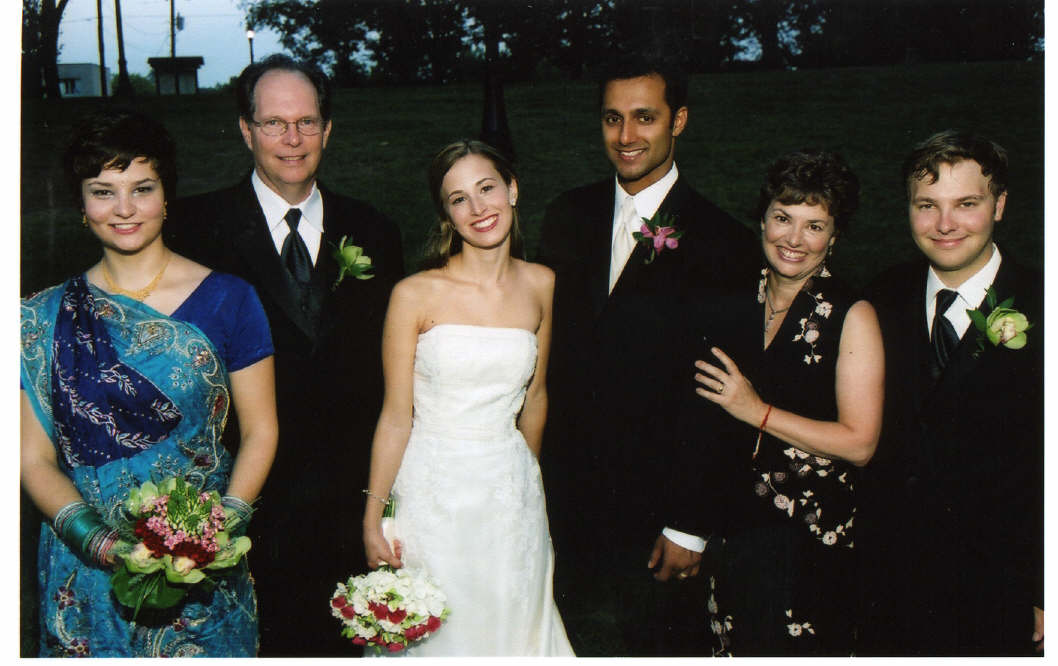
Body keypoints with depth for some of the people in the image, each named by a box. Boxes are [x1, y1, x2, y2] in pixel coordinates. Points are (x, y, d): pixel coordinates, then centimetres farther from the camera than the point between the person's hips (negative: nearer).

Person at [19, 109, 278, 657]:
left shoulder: (227, 299, -2)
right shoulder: (47, 318, 1)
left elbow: (260, 432, -1)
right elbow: (35, 458, 1)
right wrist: (98, 540, -16)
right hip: (86, 572, 1)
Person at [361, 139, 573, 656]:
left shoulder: (539, 285, 1)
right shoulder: (416, 295, -10)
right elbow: (396, 416, -7)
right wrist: (372, 521, -6)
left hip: (513, 493, 3)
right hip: (432, 493, -3)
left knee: (511, 627, 15)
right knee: (435, 633, 9)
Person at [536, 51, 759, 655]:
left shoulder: (722, 242, -12)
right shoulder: (567, 217, 4)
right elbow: (548, 350, 8)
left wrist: (692, 527, -11)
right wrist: (537, 477, 5)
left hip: (657, 513, -4)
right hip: (567, 498, 4)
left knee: (658, 643, 12)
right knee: (572, 646, 15)